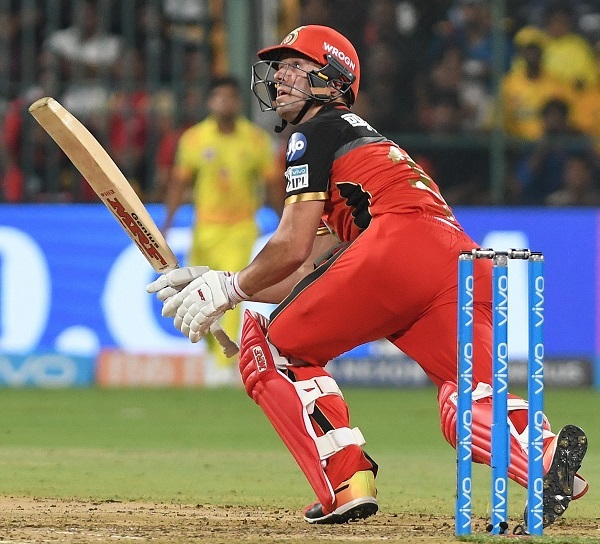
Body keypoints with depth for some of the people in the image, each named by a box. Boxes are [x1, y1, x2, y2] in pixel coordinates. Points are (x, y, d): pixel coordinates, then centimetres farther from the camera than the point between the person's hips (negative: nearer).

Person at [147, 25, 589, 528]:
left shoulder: (318, 131, 16)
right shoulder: (361, 138, 40)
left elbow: (292, 249, 8)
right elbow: (312, 275, 36)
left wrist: (230, 289, 24)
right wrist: (216, 283, 38)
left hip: (402, 244, -7)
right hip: (467, 264, 8)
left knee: (273, 351, 9)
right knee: (470, 408, 0)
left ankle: (348, 484, -7)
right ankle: (545, 451, -34)